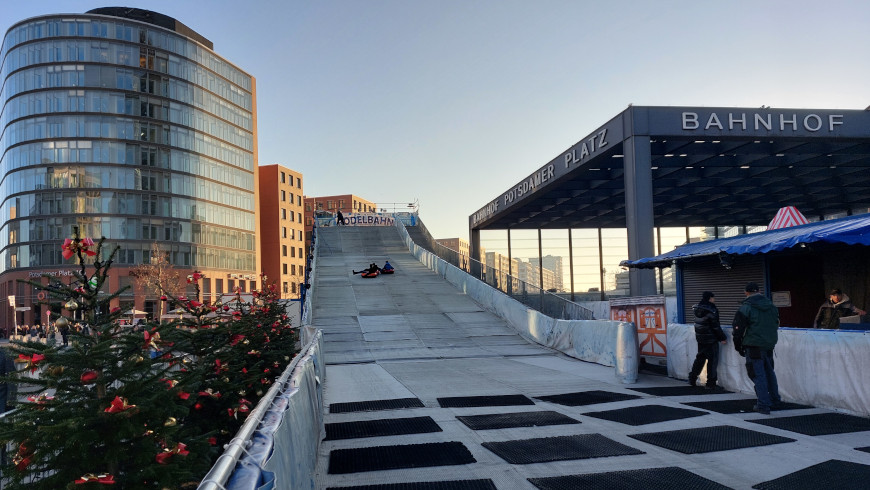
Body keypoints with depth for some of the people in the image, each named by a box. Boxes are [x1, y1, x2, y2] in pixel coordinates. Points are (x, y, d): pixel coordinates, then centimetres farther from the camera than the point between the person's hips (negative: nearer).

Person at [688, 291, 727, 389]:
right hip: (711, 339, -7)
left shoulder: (697, 309, 3)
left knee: (700, 358, 19)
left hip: (700, 338, 7)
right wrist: (722, 338, -8)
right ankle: (711, 383, 5)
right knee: (712, 360, 2)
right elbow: (716, 326, -17)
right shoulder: (711, 311, -20)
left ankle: (692, 378, 22)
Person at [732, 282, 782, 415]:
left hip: (754, 347, -7)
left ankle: (763, 405, -2)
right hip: (769, 345, 7)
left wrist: (738, 347, 1)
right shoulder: (771, 305, 9)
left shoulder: (746, 308, -12)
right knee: (769, 372, 22)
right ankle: (775, 399, 35)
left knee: (758, 375, -2)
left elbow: (738, 329, -11)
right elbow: (776, 325, 19)